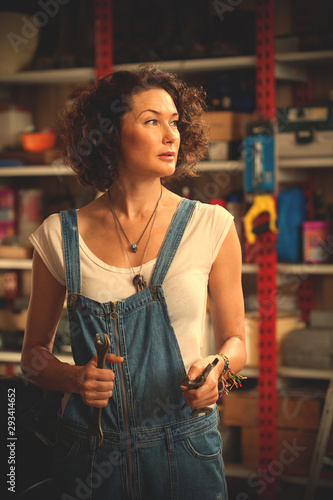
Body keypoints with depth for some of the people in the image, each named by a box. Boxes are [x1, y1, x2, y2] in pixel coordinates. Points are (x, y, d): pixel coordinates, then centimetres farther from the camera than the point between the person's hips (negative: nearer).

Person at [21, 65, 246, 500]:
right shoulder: (59, 237, -2)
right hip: (91, 455, 0)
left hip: (186, 451, 0)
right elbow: (34, 354, 7)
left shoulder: (212, 227, -3)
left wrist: (216, 366, -16)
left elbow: (235, 341, 6)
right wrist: (74, 378, -14)